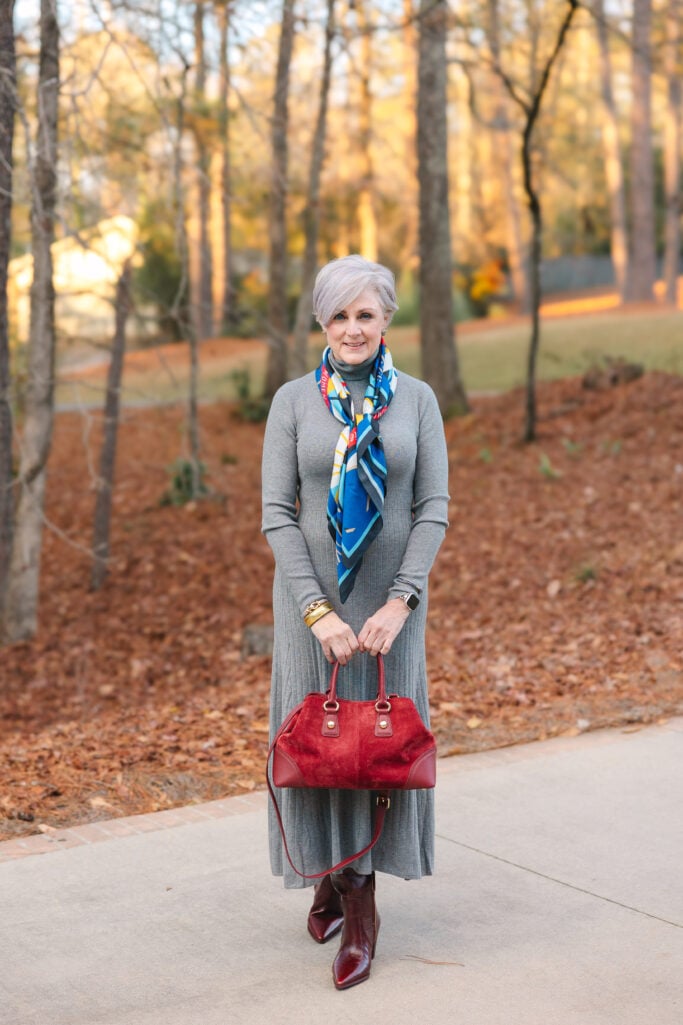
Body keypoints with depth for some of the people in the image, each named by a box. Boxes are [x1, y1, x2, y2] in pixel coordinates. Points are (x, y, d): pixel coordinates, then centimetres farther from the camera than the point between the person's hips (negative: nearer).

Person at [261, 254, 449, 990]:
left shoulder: (416, 399, 0)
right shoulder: (293, 400, -2)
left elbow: (433, 510, -4)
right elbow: (277, 515, -6)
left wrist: (399, 605, -14)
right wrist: (317, 610, -15)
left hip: (389, 598, 0)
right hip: (311, 595, 0)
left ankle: (361, 895, 12)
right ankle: (331, 872, 27)